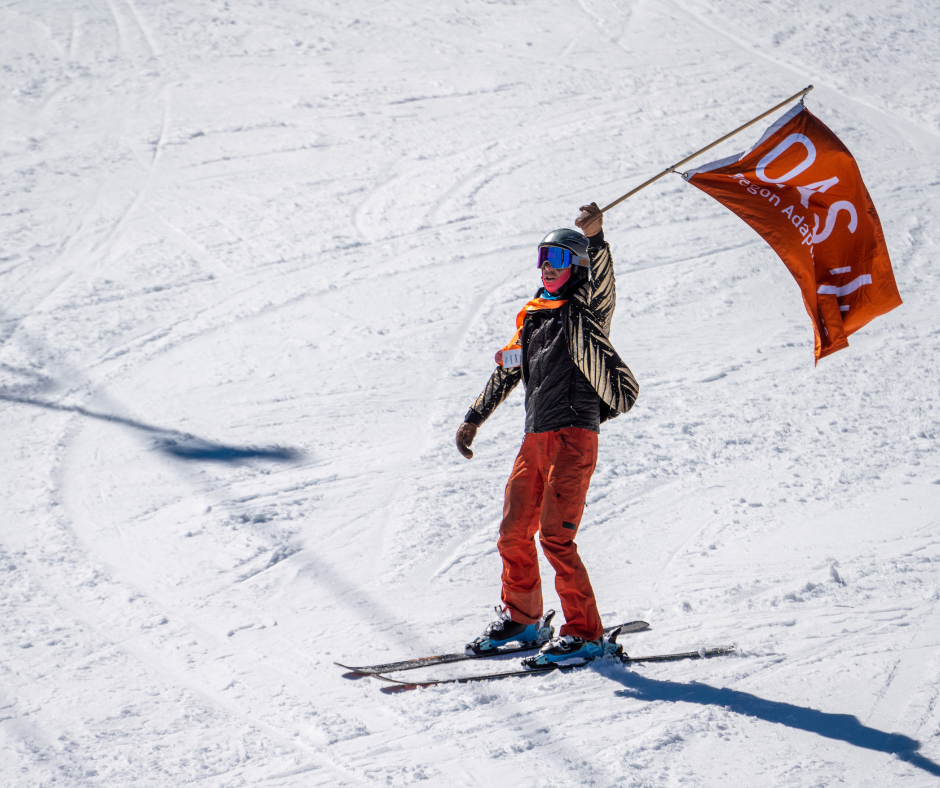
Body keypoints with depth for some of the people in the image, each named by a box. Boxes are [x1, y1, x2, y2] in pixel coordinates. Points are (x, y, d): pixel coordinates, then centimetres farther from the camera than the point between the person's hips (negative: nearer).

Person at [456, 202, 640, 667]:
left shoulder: (585, 311, -2)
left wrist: (595, 237, -41)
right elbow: (506, 370, 29)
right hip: (536, 438, 8)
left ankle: (584, 633, -9)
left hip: (573, 436, -8)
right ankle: (521, 618, 29)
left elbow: (601, 284, -25)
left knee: (555, 536, -14)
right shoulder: (533, 315, 18)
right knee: (514, 533, 12)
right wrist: (474, 419, 31)